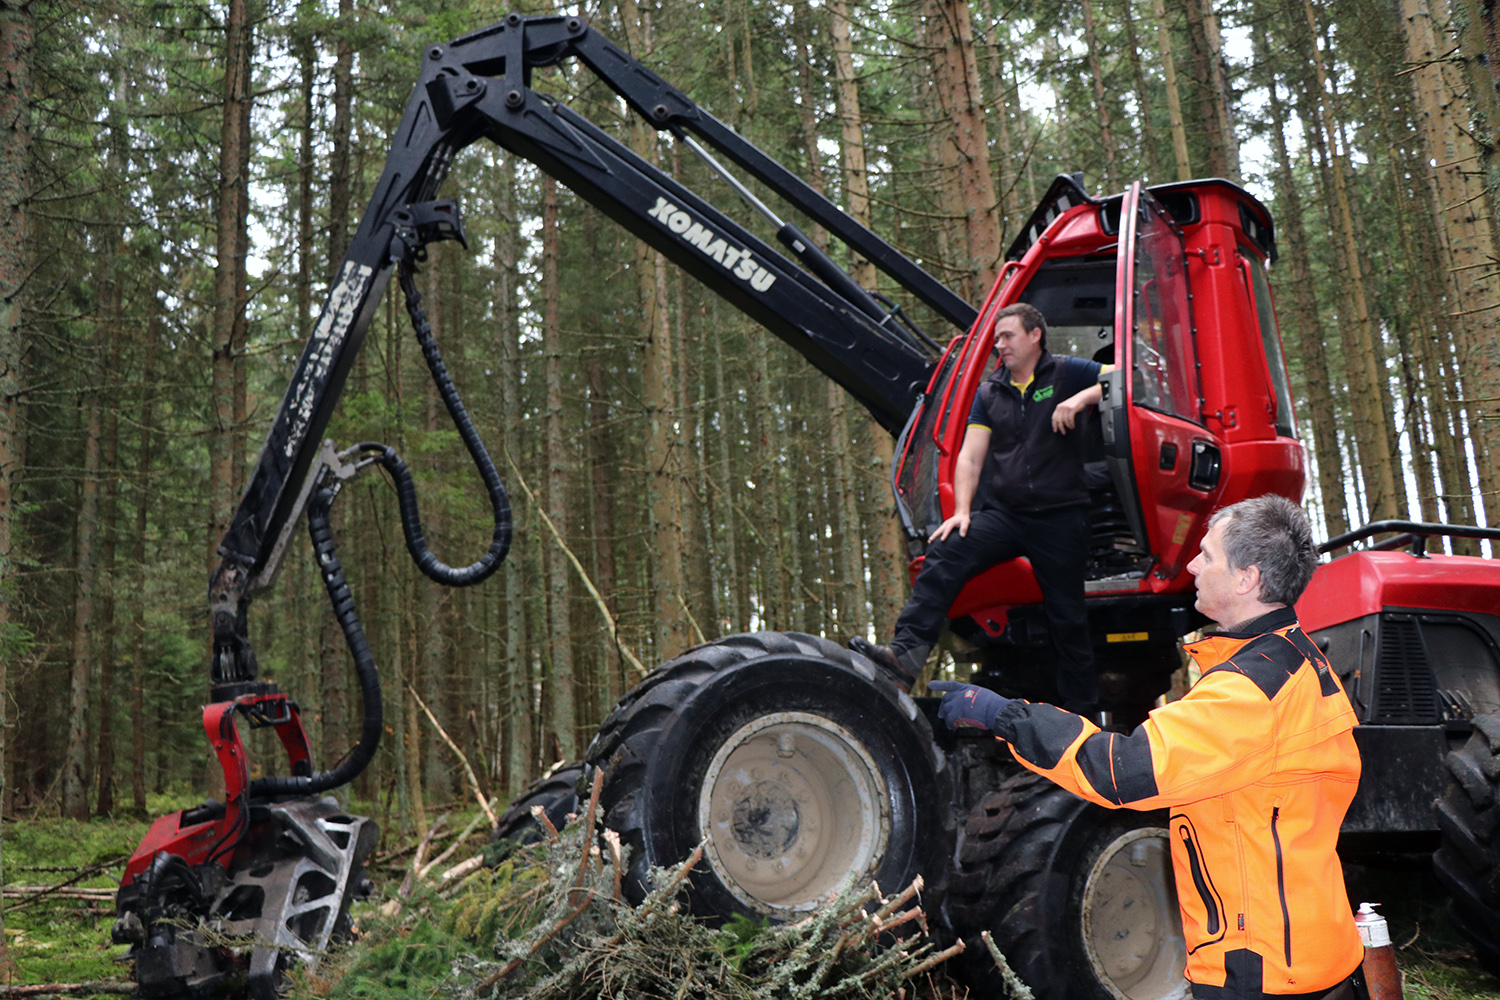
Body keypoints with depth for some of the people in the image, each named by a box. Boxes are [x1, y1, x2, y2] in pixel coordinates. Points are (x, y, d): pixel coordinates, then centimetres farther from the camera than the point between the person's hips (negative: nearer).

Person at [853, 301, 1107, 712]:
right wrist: (962, 511, -4)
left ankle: (1081, 712, 18)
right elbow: (970, 457, 9)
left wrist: (1081, 398, -19)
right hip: (1003, 512, 3)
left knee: (1067, 616, 4)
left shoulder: (1066, 373, 3)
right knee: (943, 555, -22)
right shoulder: (989, 391, 14)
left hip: (1059, 518, -3)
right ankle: (906, 654, -31)